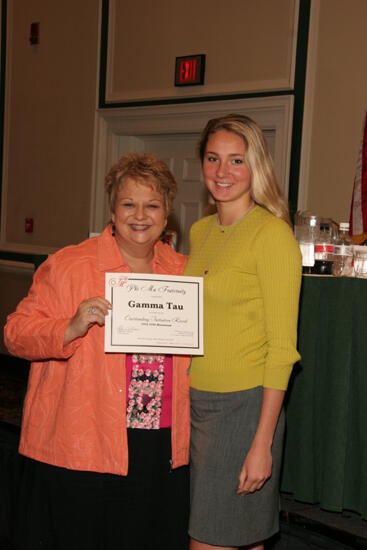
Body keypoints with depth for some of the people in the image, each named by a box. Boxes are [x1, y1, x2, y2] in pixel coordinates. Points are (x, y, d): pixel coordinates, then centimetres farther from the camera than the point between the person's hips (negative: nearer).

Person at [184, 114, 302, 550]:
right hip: (195, 400, 6)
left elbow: (282, 347, -14)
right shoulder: (200, 231, 10)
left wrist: (262, 442, -16)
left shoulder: (272, 234, -12)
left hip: (244, 404, -6)